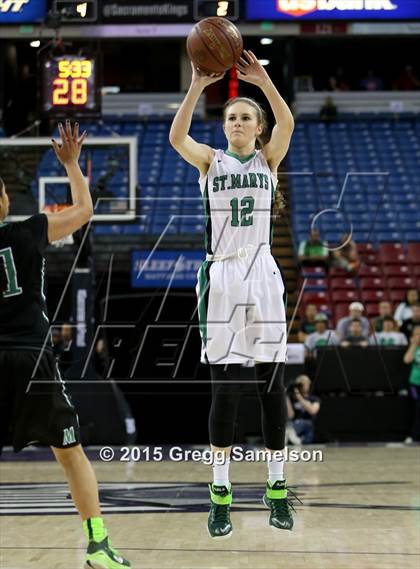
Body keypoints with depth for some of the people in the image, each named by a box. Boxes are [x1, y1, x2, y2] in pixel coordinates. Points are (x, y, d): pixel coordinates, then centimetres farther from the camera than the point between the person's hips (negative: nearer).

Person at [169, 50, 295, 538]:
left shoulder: (268, 160, 8)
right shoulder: (210, 161, 7)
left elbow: (287, 123, -12)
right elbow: (176, 137, -14)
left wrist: (263, 80, -25)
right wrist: (196, 87, -25)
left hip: (262, 277, 1)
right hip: (220, 277, -1)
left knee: (272, 383, 1)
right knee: (225, 387, -3)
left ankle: (276, 487, 11)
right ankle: (220, 492, 4)